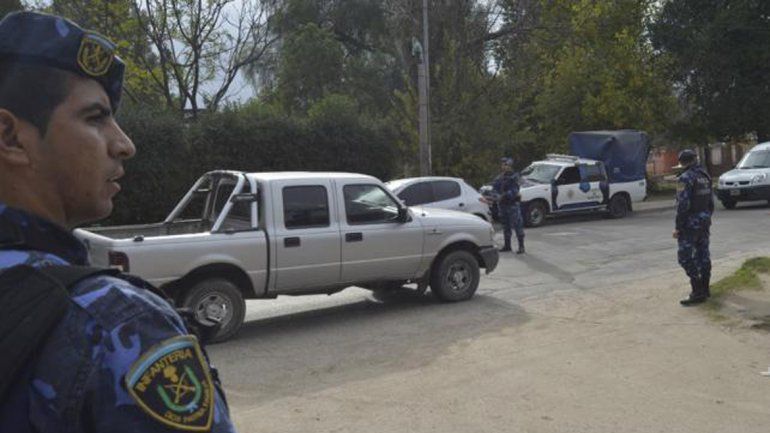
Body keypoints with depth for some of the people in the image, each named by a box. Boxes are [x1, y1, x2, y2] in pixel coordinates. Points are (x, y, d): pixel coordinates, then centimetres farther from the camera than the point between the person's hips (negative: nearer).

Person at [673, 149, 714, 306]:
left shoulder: (685, 178, -16)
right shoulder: (705, 176, 11)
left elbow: (683, 205, -20)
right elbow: (711, 201, 16)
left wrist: (678, 227, -16)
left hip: (690, 223, -9)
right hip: (704, 221, 9)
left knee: (685, 257, -6)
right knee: (703, 254, 14)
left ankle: (697, 292, -8)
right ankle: (705, 288, 22)